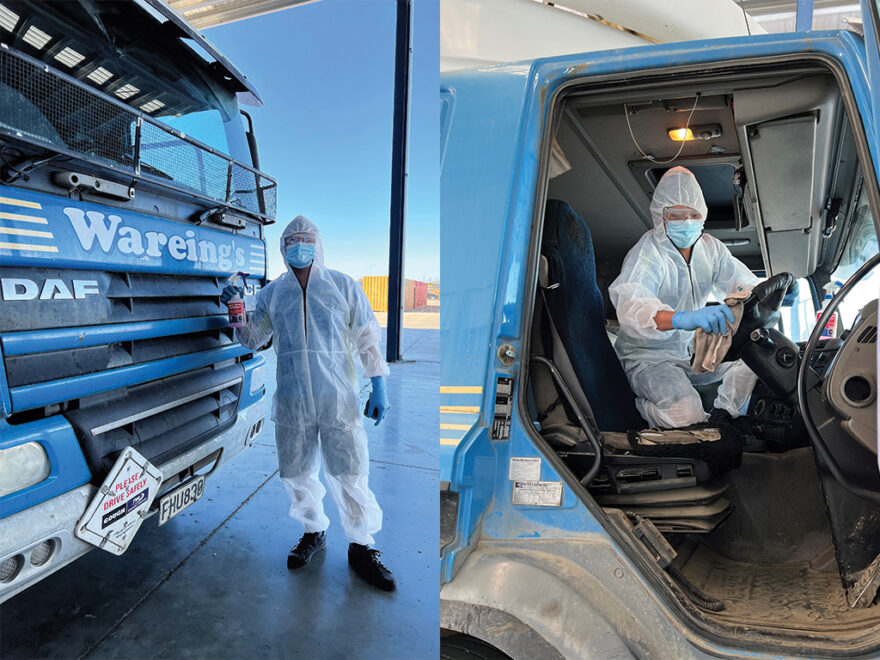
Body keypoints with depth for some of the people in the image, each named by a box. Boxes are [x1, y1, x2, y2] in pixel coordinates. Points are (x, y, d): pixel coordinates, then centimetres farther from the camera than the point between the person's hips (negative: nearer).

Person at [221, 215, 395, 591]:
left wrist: (378, 386, -1)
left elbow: (367, 339, 5)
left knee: (348, 474, 0)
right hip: (291, 401, 3)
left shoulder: (344, 287, 5)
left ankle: (361, 548, 18)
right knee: (297, 474, 12)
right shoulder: (272, 293, 12)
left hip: (337, 398, -2)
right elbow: (253, 339, 16)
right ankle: (313, 532, 37)